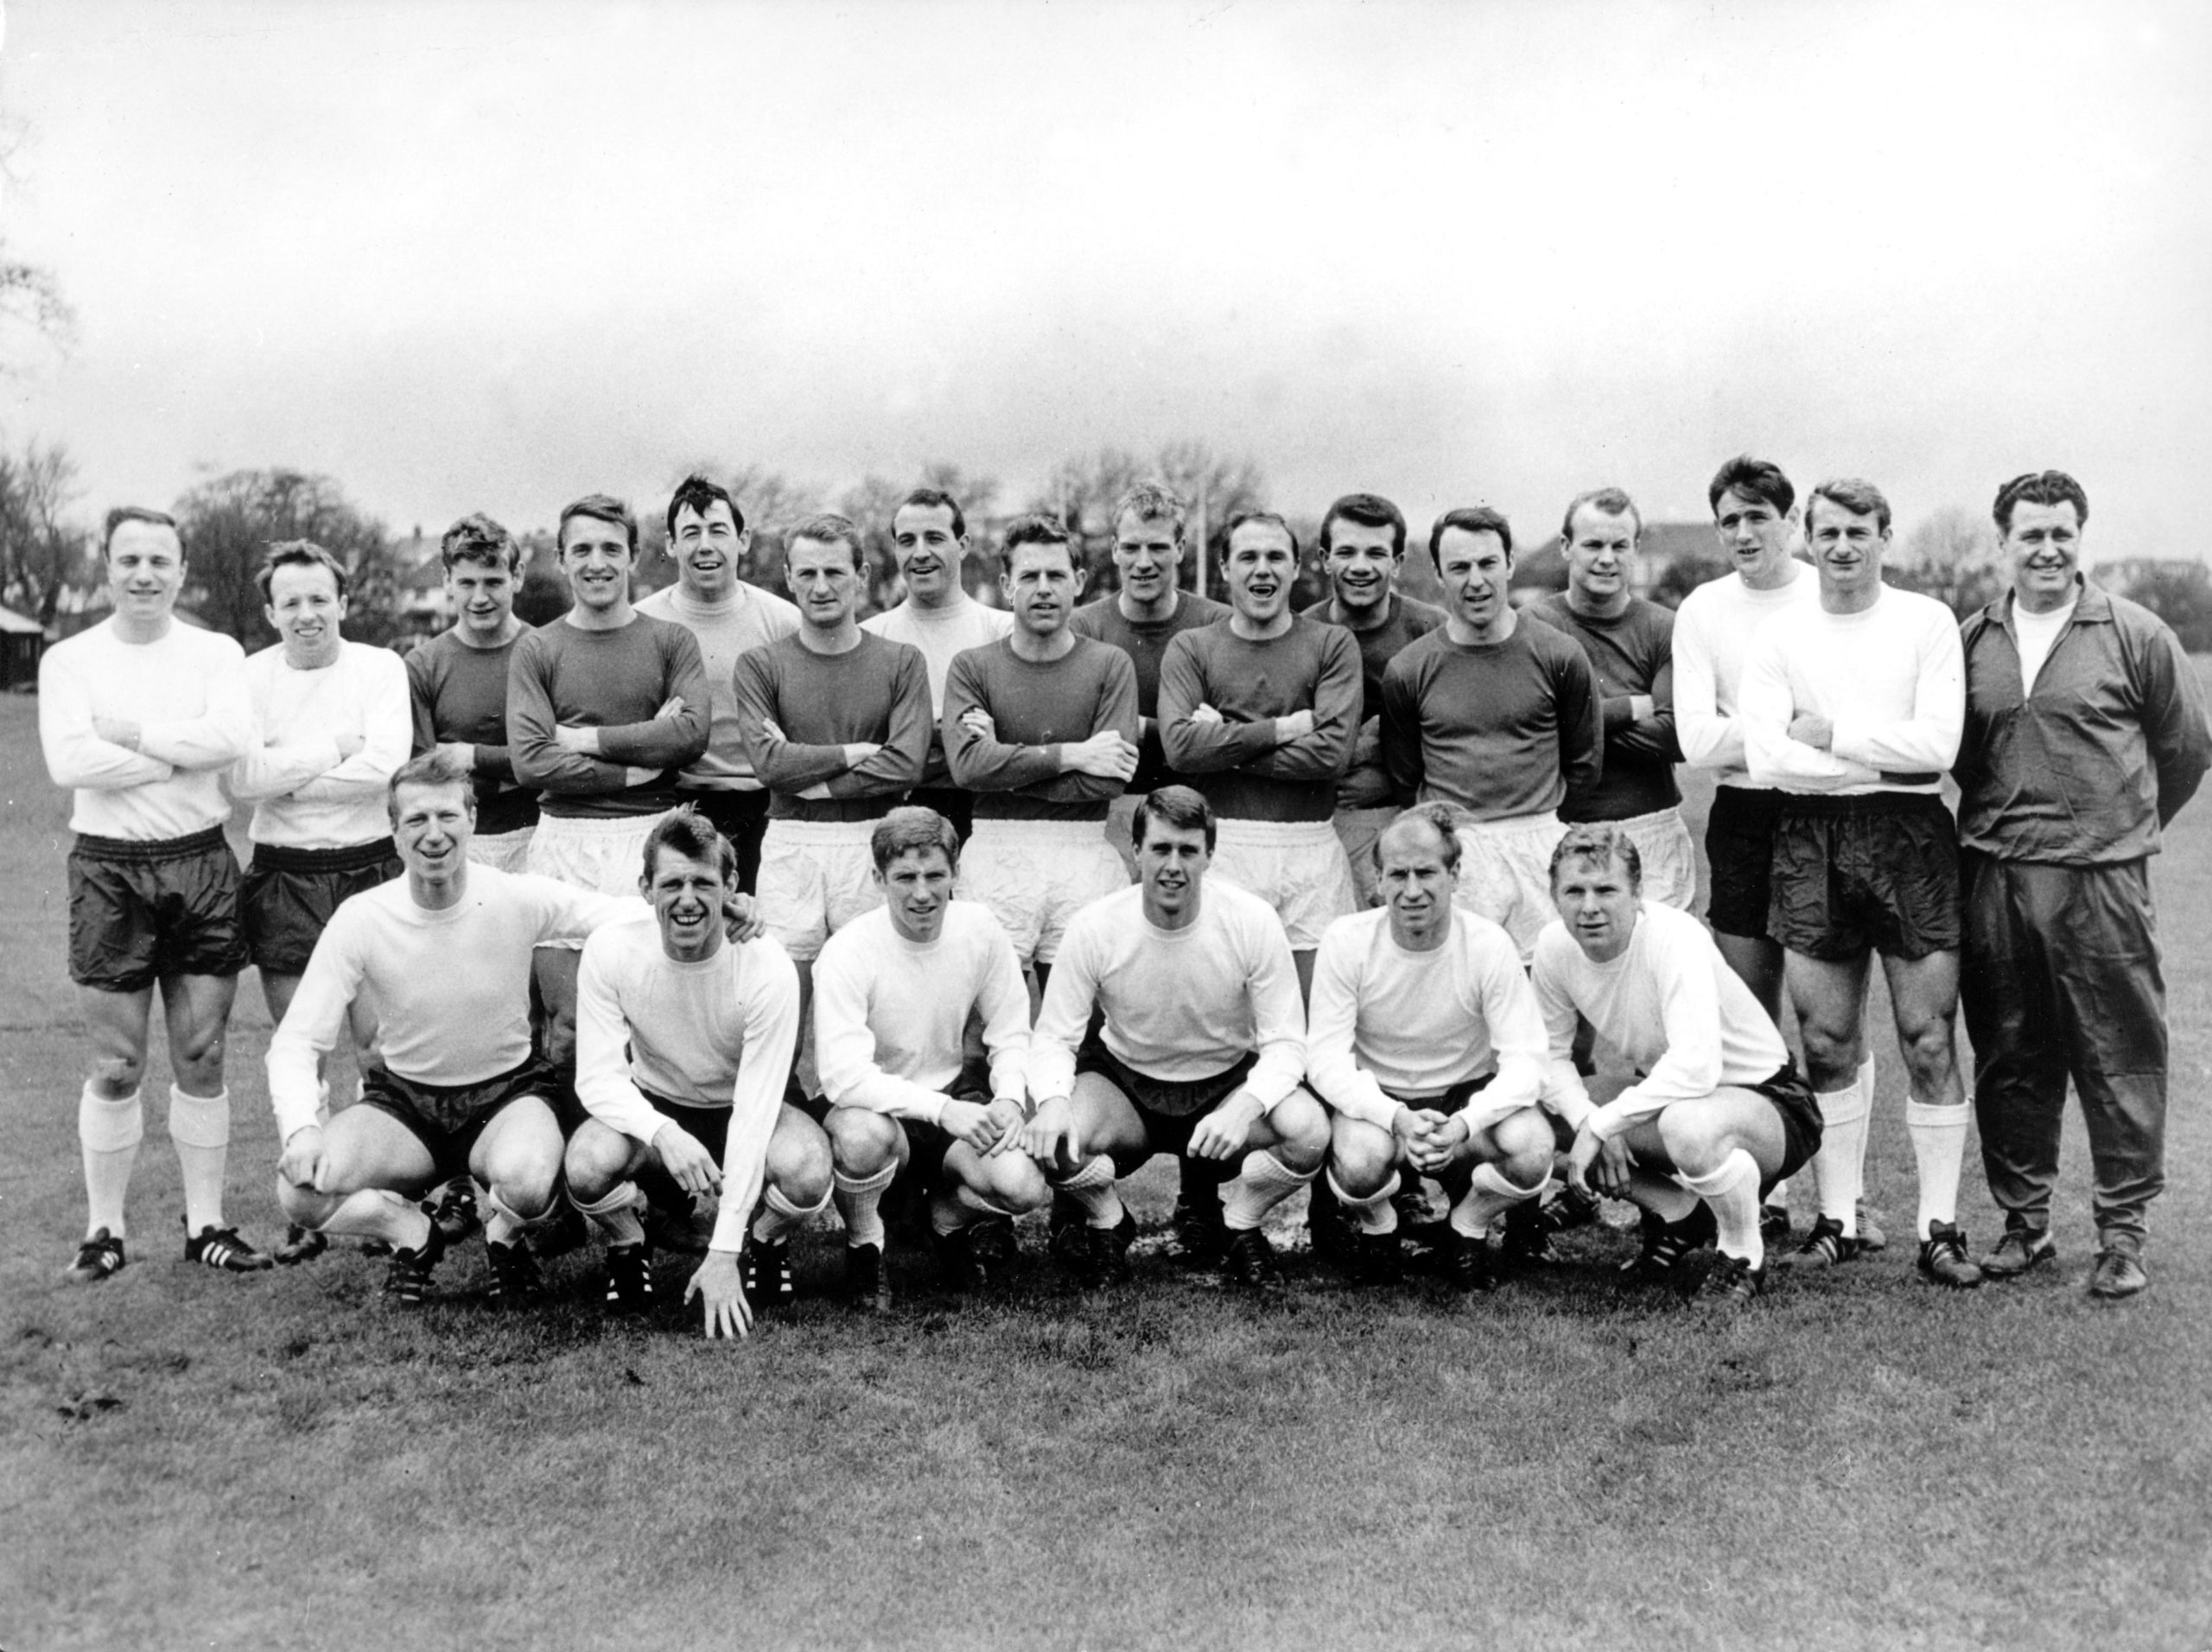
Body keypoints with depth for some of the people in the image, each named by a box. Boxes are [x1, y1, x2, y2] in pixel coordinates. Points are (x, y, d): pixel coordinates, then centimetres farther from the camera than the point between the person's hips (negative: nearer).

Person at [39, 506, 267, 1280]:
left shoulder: (217, 654, 6)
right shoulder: (69, 659, 3)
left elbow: (233, 736, -13)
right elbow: (68, 760, -12)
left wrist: (126, 734, -12)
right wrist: (180, 758, -11)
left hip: (202, 866, 1)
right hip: (109, 869, -1)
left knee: (202, 1059, 7)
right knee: (116, 1067, 3)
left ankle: (206, 1223, 16)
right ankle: (104, 1229, 16)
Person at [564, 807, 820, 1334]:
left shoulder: (767, 969, -26)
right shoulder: (611, 950, -20)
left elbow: (755, 1109, -26)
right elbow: (597, 1078, -20)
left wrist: (724, 1252, -29)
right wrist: (664, 1134, -42)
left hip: (739, 1114, -1)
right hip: (650, 1109, 1)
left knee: (808, 1172, -34)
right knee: (587, 1165, -33)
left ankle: (765, 1243, 4)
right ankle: (627, 1247, 4)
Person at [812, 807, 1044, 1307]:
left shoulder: (980, 929, -7)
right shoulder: (847, 953, -20)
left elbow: (1011, 1036, 2)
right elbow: (844, 1077, -28)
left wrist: (1010, 1100, -19)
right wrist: (943, 1110, -36)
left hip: (957, 1092, 3)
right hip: (875, 1106, -3)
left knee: (1023, 1187, -25)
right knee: (863, 1135, -39)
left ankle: (950, 1211, 13)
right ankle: (863, 1246, -6)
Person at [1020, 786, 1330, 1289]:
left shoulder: (1253, 921, -19)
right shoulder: (1095, 927, -17)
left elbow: (1285, 1041, -15)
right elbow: (1054, 1037, -11)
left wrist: (1245, 1106, -36)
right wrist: (1052, 1101, -35)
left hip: (1229, 1080, 0)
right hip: (1123, 1079, 0)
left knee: (1309, 1131, -30)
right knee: (1053, 1139, -31)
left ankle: (1235, 1224, 4)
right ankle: (1107, 1224, 5)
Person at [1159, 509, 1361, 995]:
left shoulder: (1332, 645, 7)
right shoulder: (1190, 649, 8)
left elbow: (1332, 750, -7)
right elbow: (1179, 746, -8)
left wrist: (1226, 745, -7)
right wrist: (1284, 728, -8)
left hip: (1312, 850, 0)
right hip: (1221, 846, 0)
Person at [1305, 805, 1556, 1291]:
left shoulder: (1489, 946, -18)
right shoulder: (1346, 941, -17)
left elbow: (1524, 1062, -20)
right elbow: (1325, 1059, -18)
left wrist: (1463, 1125, -39)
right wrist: (1397, 1118, -36)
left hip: (1468, 1093, 1)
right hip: (1376, 1096, -1)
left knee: (1533, 1149, -31)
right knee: (1359, 1162, -35)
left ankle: (1470, 1226, 5)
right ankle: (1375, 1225, 5)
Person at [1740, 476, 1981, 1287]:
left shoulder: (1928, 622, 3)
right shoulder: (1778, 635, 6)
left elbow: (1938, 744, -8)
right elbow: (1765, 755, -6)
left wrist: (1832, 734, -6)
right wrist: (1885, 759, -9)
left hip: (1910, 834, -2)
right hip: (1810, 836, 2)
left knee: (1928, 1042, -1)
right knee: (1827, 1044, 7)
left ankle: (1941, 1227, 9)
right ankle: (1837, 1219, 18)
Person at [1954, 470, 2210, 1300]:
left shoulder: (2134, 635, 1)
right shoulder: (1970, 640, 8)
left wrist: (2127, 825, 14)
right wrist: (2003, 819, 12)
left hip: (2101, 881, -3)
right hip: (1994, 880, 3)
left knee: (2119, 1058, 1)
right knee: (2008, 1060, 9)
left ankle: (2124, 1231, 12)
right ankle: (2024, 1221, 22)